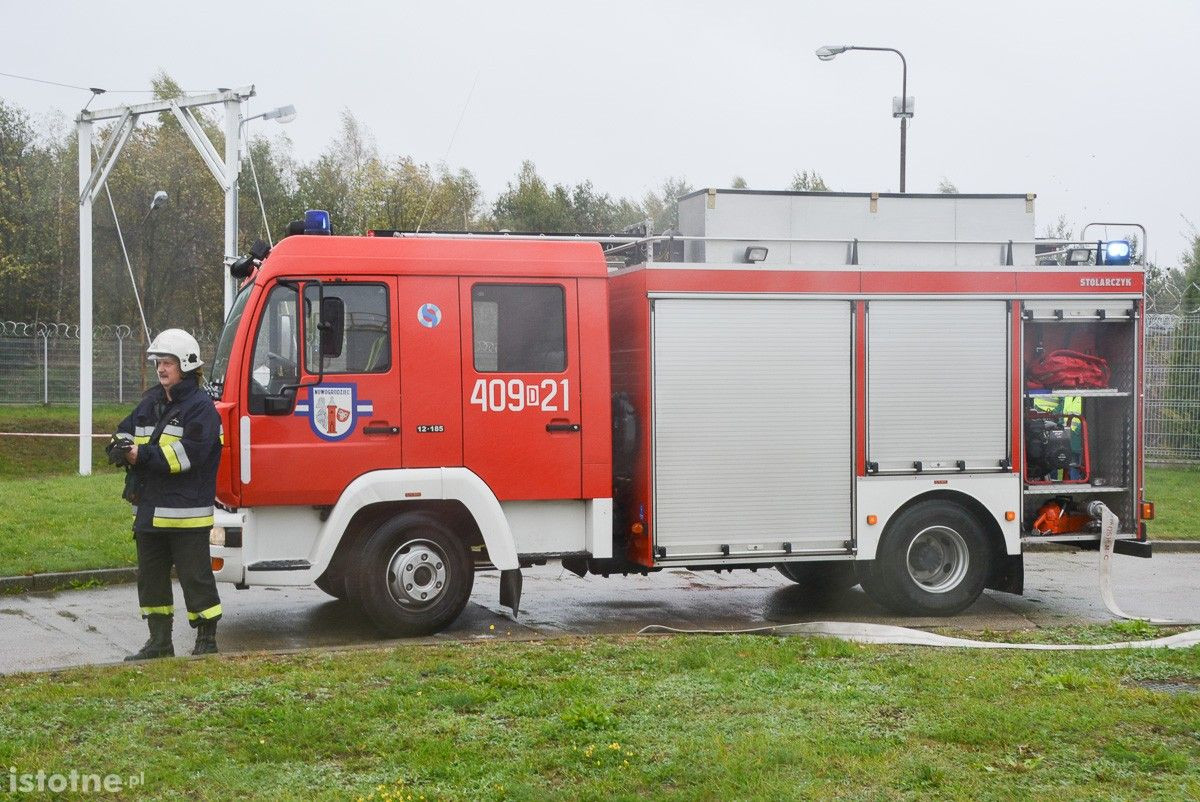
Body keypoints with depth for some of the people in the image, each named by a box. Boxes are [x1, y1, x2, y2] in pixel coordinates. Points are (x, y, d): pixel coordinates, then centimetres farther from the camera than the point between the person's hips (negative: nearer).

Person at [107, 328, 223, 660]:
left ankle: (207, 641, 8)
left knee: (195, 577, -2)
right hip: (150, 509, 8)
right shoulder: (150, 403, 15)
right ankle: (159, 641, 24)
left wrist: (142, 455, -22)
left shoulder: (200, 406, -10)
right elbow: (126, 432, 15)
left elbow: (189, 452, -22)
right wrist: (122, 446, -10)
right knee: (151, 577, 14)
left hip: (187, 513, -8)